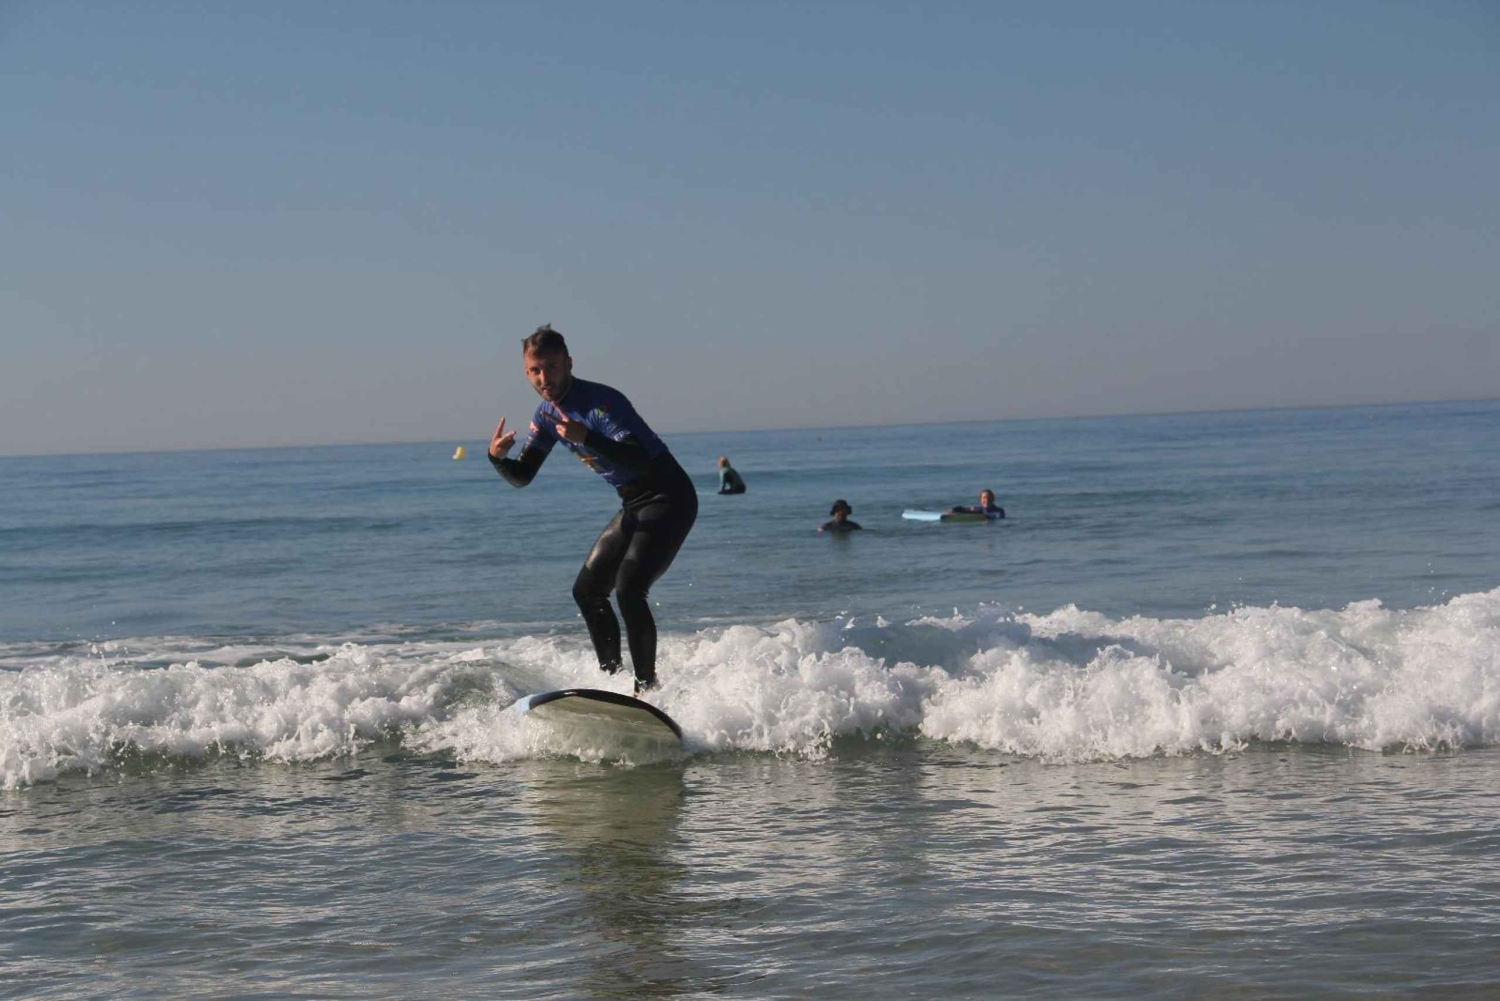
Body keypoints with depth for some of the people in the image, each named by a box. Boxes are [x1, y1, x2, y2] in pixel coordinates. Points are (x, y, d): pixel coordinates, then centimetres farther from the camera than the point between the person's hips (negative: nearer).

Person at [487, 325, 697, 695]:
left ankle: (647, 688, -16)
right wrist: (497, 457, -12)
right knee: (588, 590, 10)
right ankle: (612, 677, 19)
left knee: (629, 590, -22)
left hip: (669, 500, -10)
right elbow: (522, 476, 10)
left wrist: (586, 438, -47)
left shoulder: (602, 401, -23)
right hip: (633, 506, 10)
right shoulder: (548, 413, 4)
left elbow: (640, 461, -35)